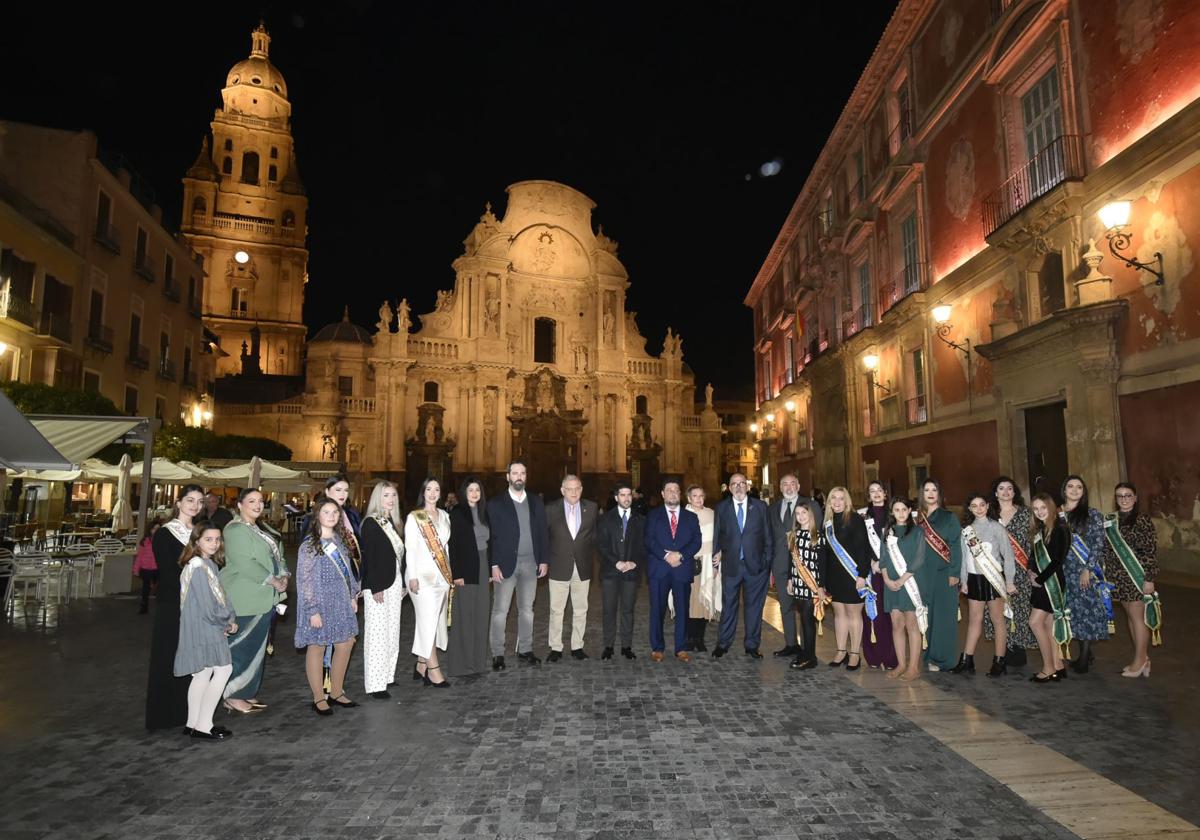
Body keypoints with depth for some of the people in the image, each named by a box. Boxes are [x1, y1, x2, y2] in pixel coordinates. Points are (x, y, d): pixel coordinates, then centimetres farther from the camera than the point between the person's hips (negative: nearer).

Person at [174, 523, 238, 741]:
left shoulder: (209, 564, 11)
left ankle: (193, 723, 23)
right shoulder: (198, 567, -19)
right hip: (203, 627, -9)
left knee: (202, 674, 14)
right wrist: (228, 622, -6)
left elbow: (219, 596, 12)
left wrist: (228, 619, 0)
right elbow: (208, 606, -20)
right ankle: (203, 726, 1)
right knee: (223, 669, -6)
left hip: (208, 627, 9)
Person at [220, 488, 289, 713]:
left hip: (264, 598, 9)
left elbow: (276, 556, 18)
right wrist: (273, 581, -18)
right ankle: (233, 696, 9)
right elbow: (245, 563, -21)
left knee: (257, 647, 14)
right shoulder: (236, 530, -12)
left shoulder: (262, 528, 15)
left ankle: (248, 693, 24)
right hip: (245, 600, -9)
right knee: (242, 647, -2)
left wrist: (284, 575, -1)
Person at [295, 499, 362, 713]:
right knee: (317, 647, 5)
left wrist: (353, 596, 12)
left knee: (345, 644, 10)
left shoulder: (338, 540, 9)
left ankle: (336, 693, 25)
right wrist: (313, 610, -17)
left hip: (341, 602, 7)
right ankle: (319, 698, 19)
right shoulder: (309, 544, -12)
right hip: (319, 603, -7)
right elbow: (304, 579, -14)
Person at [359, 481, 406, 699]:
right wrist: (375, 588, -18)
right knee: (377, 633, -3)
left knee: (392, 632, 12)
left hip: (394, 584, 8)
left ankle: (387, 675, 21)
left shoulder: (392, 523, 12)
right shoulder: (370, 523, -10)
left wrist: (402, 584, 12)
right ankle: (375, 684, 3)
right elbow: (369, 557, -14)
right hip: (377, 586, -8)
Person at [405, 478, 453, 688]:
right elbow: (410, 548, -6)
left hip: (442, 574, 5)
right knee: (429, 620, -6)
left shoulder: (444, 515, 11)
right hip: (423, 574, -5)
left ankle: (421, 664, 18)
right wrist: (412, 577, -12)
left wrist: (450, 573, 9)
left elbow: (446, 545, 13)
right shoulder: (414, 517, -3)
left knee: (434, 620, 8)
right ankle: (433, 668, 0)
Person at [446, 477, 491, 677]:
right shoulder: (457, 513, -7)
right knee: (464, 616, 0)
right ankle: (460, 662, 10)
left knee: (481, 614, 10)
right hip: (465, 570, -6)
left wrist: (492, 568, 9)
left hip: (482, 569, 6)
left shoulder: (483, 512, 11)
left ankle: (478, 659, 20)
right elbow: (453, 544, -12)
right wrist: (456, 574, -17)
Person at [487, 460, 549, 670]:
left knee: (526, 610, 11)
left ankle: (525, 650, 21)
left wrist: (544, 560, 2)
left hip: (530, 563, 4)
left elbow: (543, 533, 9)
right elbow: (491, 536, -6)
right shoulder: (496, 503, -3)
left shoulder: (536, 503, 8)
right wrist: (493, 565, -12)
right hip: (506, 563, -3)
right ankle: (498, 654, 10)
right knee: (500, 611, 1)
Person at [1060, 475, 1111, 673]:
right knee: (1072, 611, 7)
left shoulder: (1092, 514, 0)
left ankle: (1084, 658, 7)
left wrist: (1088, 569, -13)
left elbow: (1098, 544, -6)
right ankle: (1087, 653, 21)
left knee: (1087, 610, -1)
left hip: (1087, 571, -3)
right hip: (1065, 571, 3)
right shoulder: (1057, 514, 8)